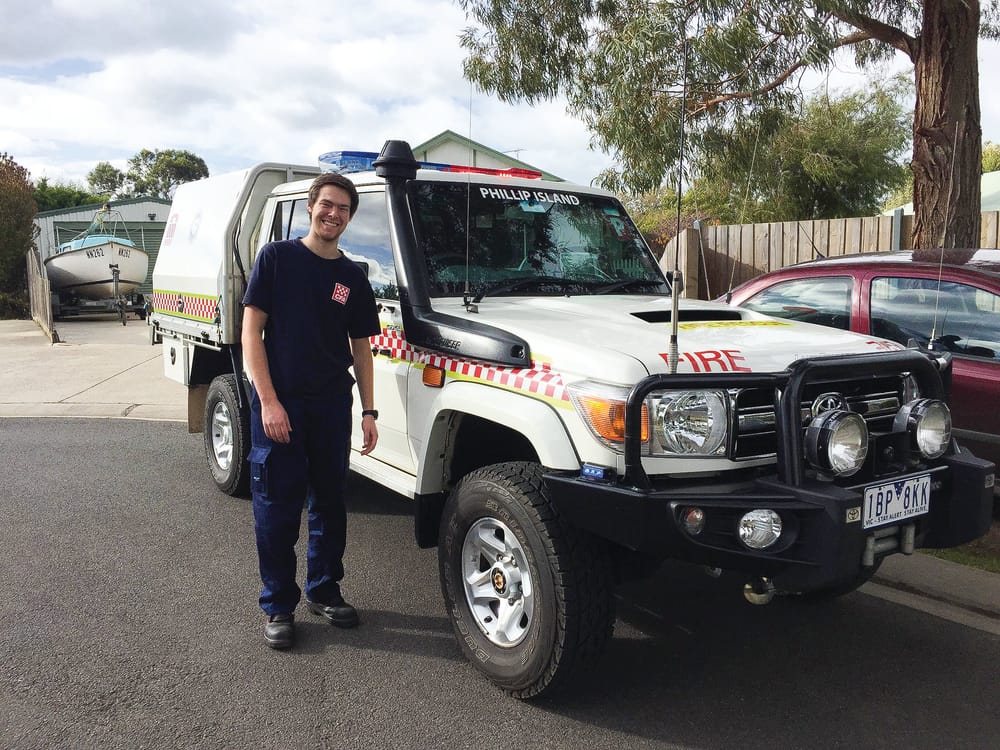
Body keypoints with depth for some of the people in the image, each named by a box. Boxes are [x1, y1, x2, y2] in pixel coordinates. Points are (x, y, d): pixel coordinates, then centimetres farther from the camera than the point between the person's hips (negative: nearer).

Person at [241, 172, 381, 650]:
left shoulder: (352, 278, 8)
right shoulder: (277, 257, -3)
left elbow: (360, 348, 12)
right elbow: (251, 330, -7)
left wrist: (368, 411, 3)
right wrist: (269, 400, -15)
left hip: (332, 406, 4)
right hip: (278, 402, -4)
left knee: (330, 503, 13)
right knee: (277, 508, 3)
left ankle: (324, 591, 30)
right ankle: (278, 606, 17)